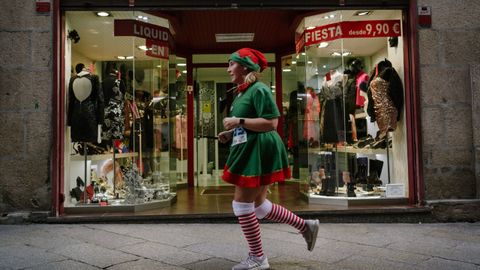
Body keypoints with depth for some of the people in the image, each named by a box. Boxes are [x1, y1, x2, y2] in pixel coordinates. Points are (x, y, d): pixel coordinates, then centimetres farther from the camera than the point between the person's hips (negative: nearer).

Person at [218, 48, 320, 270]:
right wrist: (230, 134, 8)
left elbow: (270, 123, -22)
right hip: (248, 152, 10)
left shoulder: (258, 90, -15)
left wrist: (238, 121, -23)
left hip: (258, 153, -10)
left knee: (241, 203, -4)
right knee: (258, 204, 16)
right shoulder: (242, 92, 15)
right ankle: (306, 226, 29)